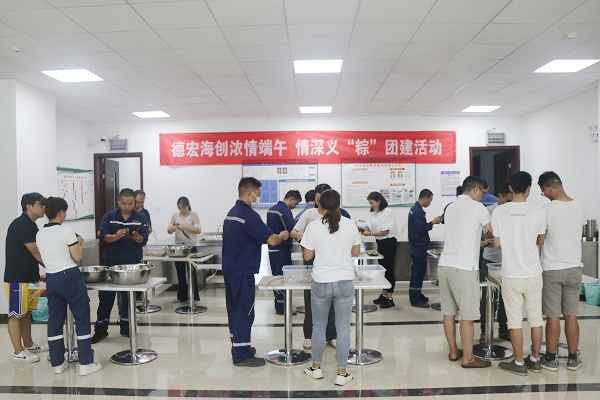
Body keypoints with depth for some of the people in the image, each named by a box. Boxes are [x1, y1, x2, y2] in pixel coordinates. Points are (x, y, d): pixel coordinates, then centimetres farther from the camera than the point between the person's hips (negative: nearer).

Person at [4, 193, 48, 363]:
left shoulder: (31, 226, 11)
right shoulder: (20, 225, -18)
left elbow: (36, 253, 12)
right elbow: (35, 252, -19)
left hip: (28, 276, 9)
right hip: (16, 278, -9)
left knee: (26, 312, 17)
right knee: (16, 314, 0)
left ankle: (28, 345, 29)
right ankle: (18, 352, 8)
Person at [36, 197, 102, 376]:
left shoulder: (40, 234, 8)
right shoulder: (66, 231, -12)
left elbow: (52, 254, 14)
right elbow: (78, 257, -10)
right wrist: (79, 243, 7)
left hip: (51, 279, 7)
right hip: (70, 277, -7)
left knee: (55, 320, 13)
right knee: (82, 319, 2)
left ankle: (57, 363, 22)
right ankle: (85, 363, 6)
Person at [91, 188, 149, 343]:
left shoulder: (141, 218, 0)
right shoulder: (109, 216, 0)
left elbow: (144, 240, -7)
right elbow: (103, 236, -9)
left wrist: (137, 238, -29)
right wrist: (116, 236, -28)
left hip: (132, 263, 1)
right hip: (111, 262, -1)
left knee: (128, 296, 11)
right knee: (106, 296, 2)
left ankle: (126, 327, 24)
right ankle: (100, 329, 13)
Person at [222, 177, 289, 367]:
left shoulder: (231, 213, 11)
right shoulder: (248, 215, -19)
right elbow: (271, 240, -24)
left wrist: (267, 237, 18)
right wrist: (282, 236, -4)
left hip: (230, 270, 9)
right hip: (243, 272, -9)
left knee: (235, 309, 15)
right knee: (244, 312, -1)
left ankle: (238, 347, 27)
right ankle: (241, 355, 6)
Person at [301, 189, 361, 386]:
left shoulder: (313, 226, -8)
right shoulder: (350, 225, -3)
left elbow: (307, 256, -2)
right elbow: (356, 252, 8)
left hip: (321, 283, -1)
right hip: (345, 282, 1)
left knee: (318, 326, 16)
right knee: (343, 327, 9)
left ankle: (316, 368, 29)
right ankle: (342, 373, 17)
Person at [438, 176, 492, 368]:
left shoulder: (450, 207, 16)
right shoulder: (477, 207, -4)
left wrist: (482, 242, 30)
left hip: (445, 264, 7)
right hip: (464, 267, -7)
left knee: (449, 312, 12)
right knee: (467, 315, 2)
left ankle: (454, 351, 24)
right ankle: (468, 358, 10)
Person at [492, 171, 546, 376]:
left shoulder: (499, 211, -8)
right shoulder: (539, 211, -6)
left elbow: (497, 243, -2)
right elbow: (541, 241, 7)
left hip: (511, 274, -1)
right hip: (533, 274, 2)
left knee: (515, 320, 6)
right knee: (536, 318, 15)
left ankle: (519, 363, 15)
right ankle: (535, 360, 26)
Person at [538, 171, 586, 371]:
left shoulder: (548, 209, -15)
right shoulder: (580, 207, 0)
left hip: (552, 269, -4)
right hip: (574, 268, 4)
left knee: (553, 316, 3)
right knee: (571, 315, 12)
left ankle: (550, 359, 13)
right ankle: (573, 359, 21)